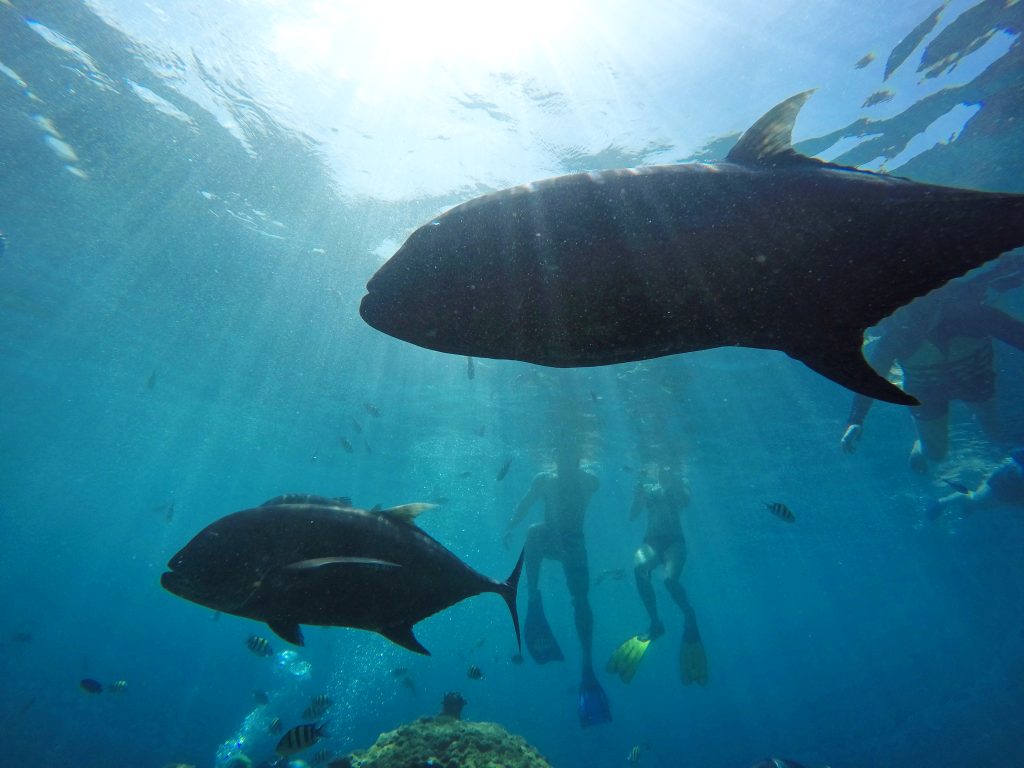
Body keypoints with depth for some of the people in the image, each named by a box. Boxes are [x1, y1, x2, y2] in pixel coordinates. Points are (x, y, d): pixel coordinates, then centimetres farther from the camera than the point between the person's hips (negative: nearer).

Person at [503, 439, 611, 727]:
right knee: (533, 532, -34)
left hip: (573, 543, -1)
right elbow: (525, 505, -2)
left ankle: (587, 666, -8)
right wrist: (510, 526, -17)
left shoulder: (587, 480, 6)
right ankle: (534, 601, -31)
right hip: (548, 539, 1)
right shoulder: (544, 479, 5)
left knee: (580, 599, -14)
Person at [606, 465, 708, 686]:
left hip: (674, 541, -2)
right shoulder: (647, 488, 17)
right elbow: (632, 516, 7)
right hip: (652, 541, 2)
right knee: (639, 567, -31)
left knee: (670, 579, -30)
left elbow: (686, 500, -10)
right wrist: (637, 496, -8)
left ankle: (689, 617, -3)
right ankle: (655, 622, -16)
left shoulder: (679, 484, 12)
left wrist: (673, 480, -16)